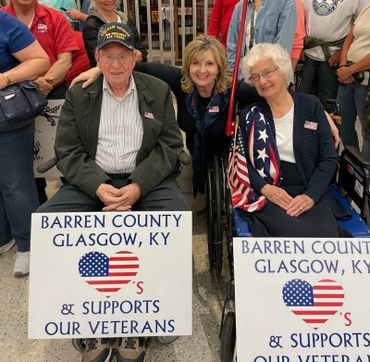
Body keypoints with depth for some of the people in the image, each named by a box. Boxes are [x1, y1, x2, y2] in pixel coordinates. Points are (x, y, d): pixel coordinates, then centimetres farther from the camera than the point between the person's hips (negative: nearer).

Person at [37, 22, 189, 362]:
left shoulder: (158, 91, 7)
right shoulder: (78, 94, 7)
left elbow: (170, 145, 0)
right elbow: (68, 150, 1)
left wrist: (138, 187, -16)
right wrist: (98, 186, -17)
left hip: (148, 180, -1)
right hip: (92, 181, 1)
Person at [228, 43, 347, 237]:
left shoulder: (311, 106, 8)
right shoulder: (250, 115, 9)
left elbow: (328, 158, 5)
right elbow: (241, 161, 5)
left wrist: (310, 196, -9)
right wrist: (265, 188, -12)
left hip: (309, 193, 2)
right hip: (266, 196, -1)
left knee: (326, 233, -27)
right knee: (294, 232, -31)